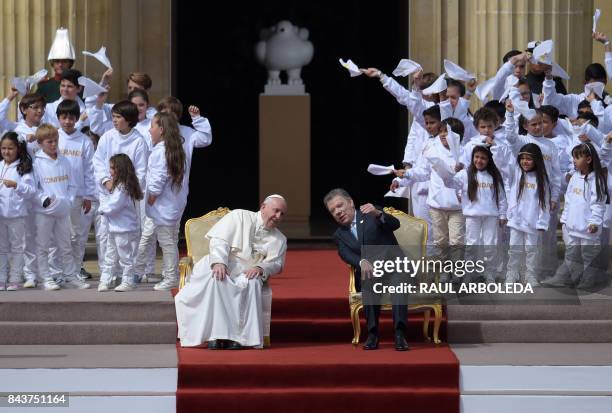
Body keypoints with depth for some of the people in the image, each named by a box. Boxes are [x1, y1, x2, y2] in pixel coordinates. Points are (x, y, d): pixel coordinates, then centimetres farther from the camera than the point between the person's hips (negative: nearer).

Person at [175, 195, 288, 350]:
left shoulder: (279, 240, 14)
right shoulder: (239, 216, 4)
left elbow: (276, 264, 4)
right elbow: (220, 240, -6)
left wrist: (260, 268, -20)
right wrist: (219, 262, -25)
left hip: (247, 272, 2)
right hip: (221, 265, -2)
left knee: (253, 283, -33)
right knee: (216, 279, -36)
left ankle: (237, 336, -34)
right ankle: (215, 334, -38)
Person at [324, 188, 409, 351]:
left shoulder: (372, 214, 8)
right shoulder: (339, 235, 15)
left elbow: (395, 224, -11)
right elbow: (346, 255, -6)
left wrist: (378, 214, -33)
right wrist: (362, 262, -30)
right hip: (368, 276, 2)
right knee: (369, 277, -34)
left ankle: (399, 333, -44)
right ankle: (372, 333, -32)